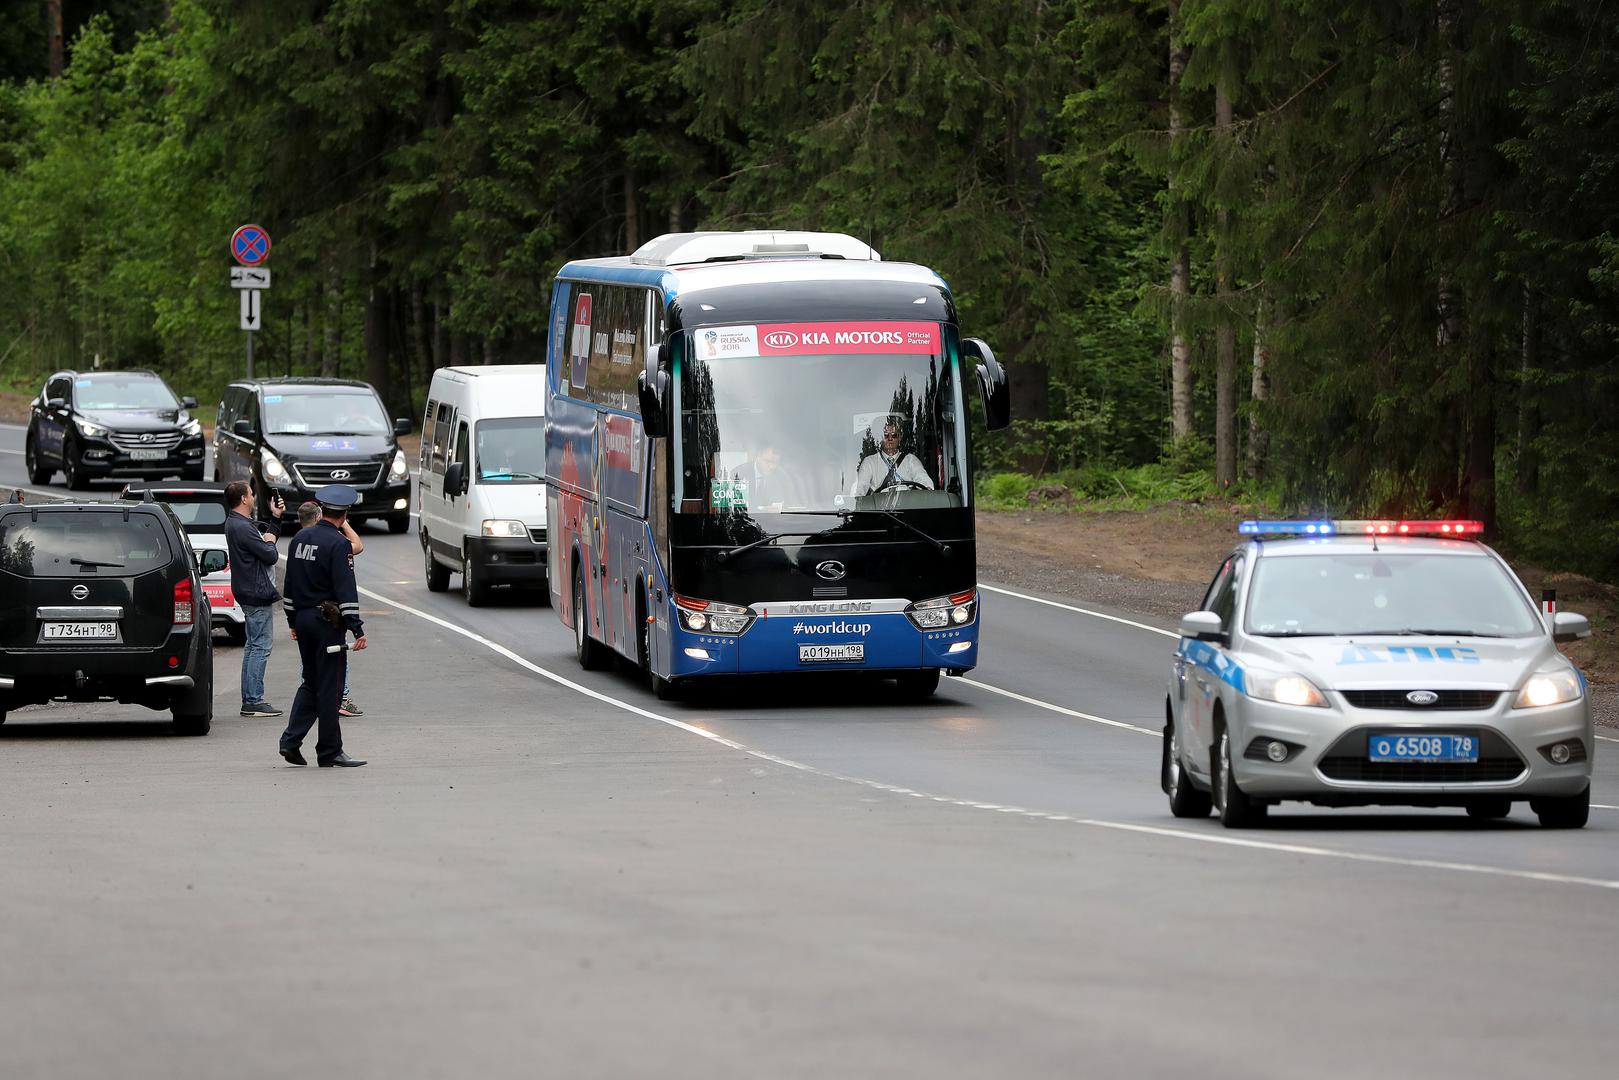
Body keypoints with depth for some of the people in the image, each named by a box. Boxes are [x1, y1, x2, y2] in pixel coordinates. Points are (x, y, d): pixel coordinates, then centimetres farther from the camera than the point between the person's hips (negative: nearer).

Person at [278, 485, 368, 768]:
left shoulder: (300, 538, 9)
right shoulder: (338, 544, -14)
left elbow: (290, 583, 15)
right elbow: (346, 590, -19)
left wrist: (293, 621, 23)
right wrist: (357, 630, -17)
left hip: (303, 618, 7)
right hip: (327, 621, -7)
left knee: (311, 683, 16)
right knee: (330, 686, -1)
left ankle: (291, 740, 6)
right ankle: (329, 752, 3)